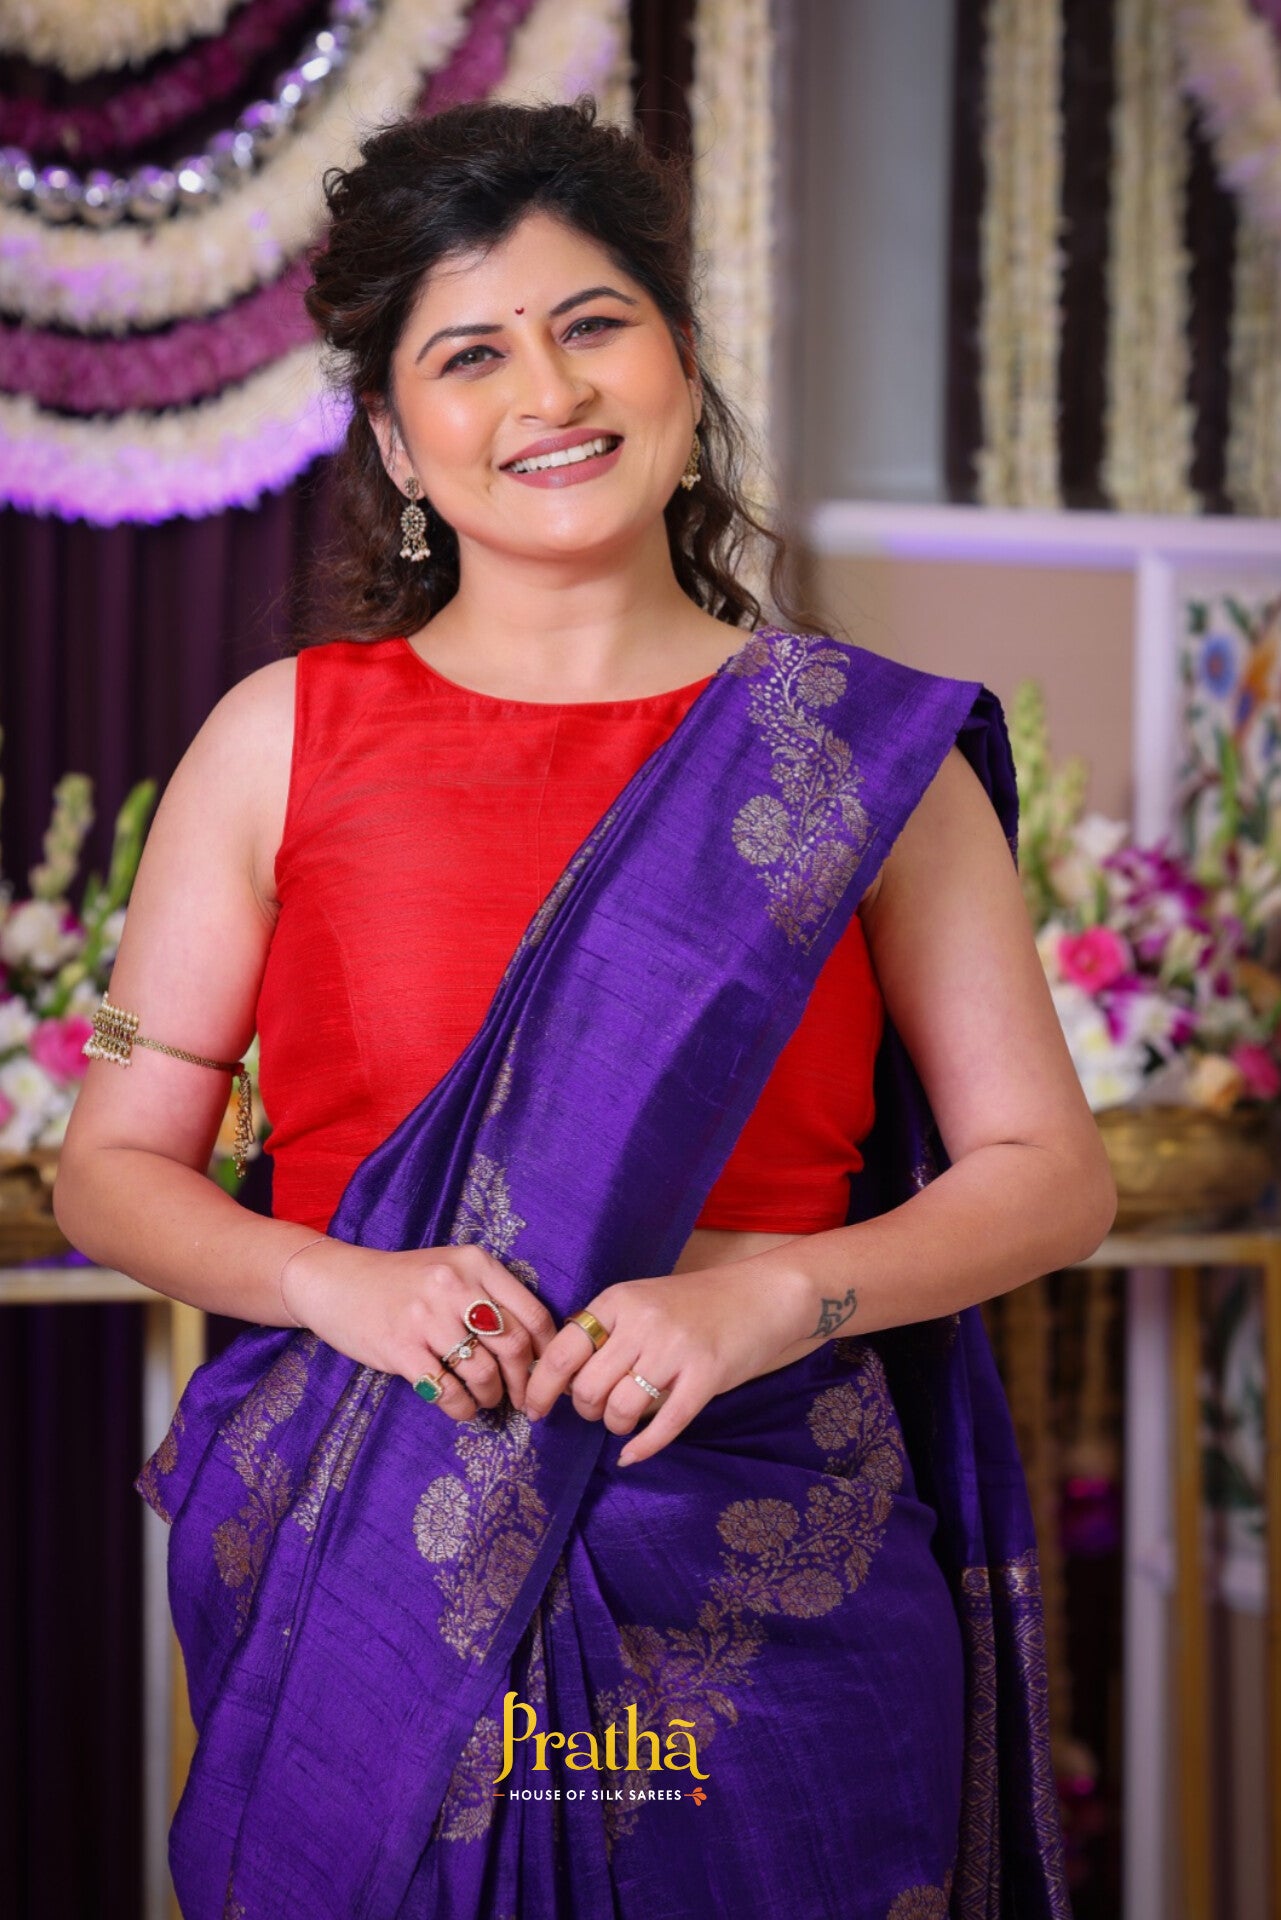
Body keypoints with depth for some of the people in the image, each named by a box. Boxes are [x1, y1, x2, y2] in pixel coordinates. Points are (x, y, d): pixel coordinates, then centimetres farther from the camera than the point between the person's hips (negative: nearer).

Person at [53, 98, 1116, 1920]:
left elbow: (1050, 1170, 3)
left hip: (768, 1597, 0)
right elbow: (112, 1165, 5)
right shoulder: (283, 737, 2)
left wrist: (767, 1292, -14)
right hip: (367, 1583, 0)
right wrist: (341, 1281, -14)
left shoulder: (867, 754, 1)